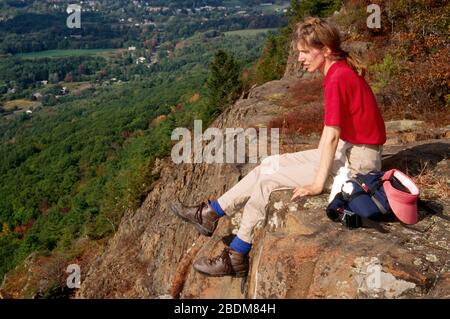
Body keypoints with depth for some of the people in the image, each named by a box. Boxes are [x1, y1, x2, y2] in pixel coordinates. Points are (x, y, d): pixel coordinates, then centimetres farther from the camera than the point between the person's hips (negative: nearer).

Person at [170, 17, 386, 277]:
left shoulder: (337, 78, -22)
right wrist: (319, 161, 15)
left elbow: (331, 136, -23)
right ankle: (210, 214, 15)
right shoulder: (340, 71, 8)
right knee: (270, 164, 7)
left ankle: (237, 258, 3)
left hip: (355, 164, -9)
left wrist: (318, 184, -19)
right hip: (345, 151, 9)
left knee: (268, 181, -9)